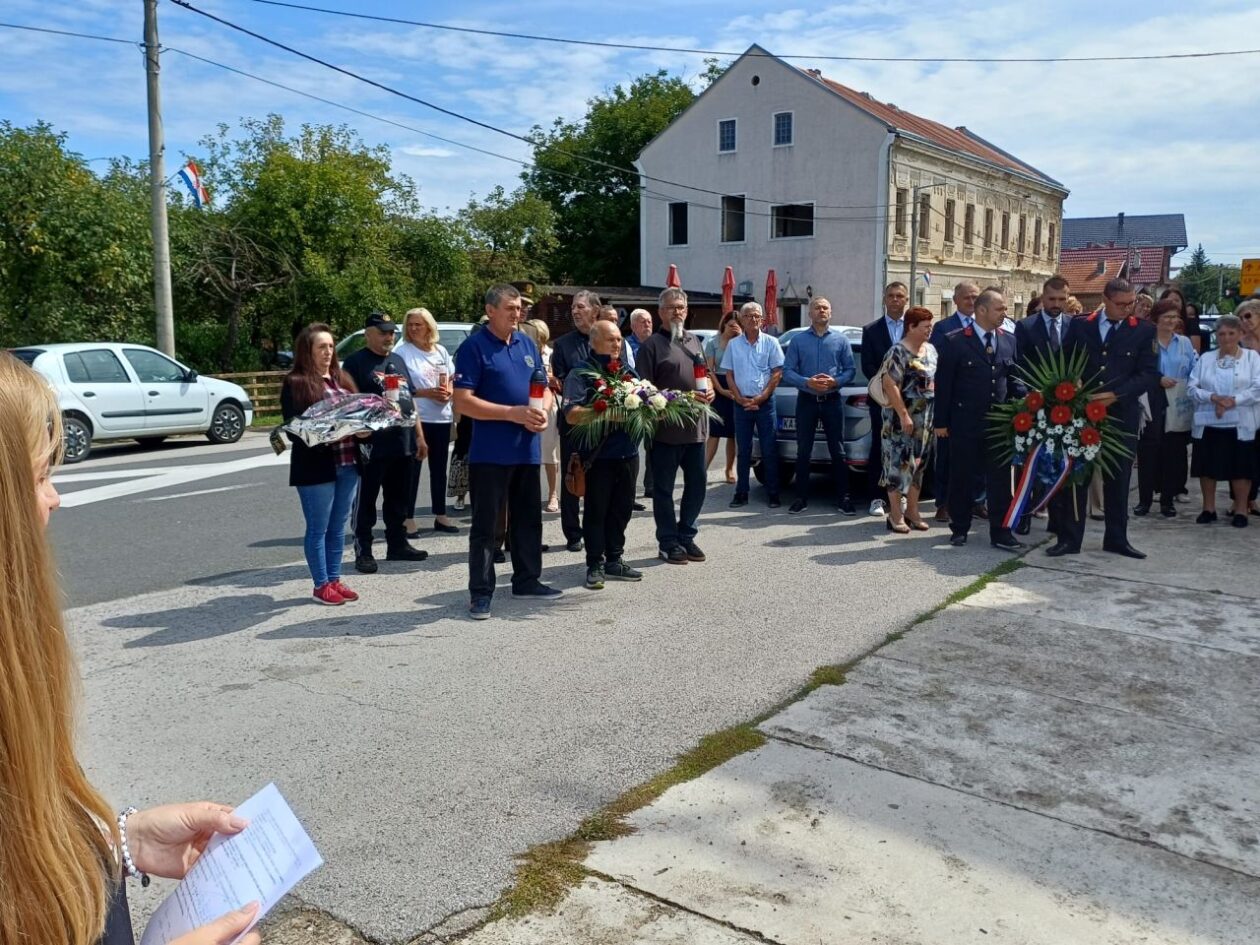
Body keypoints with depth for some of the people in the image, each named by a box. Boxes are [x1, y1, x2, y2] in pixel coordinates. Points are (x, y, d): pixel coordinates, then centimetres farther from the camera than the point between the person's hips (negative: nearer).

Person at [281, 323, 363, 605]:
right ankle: (321, 585, 11)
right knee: (318, 528, 2)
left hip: (348, 464, 6)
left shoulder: (341, 379, 15)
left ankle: (334, 579, 22)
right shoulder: (296, 383, -6)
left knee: (337, 527, 12)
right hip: (316, 466, -6)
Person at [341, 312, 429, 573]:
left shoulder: (398, 360, 17)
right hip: (372, 445, -7)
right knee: (366, 501, 0)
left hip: (403, 443, 7)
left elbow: (410, 400, 20)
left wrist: (419, 436, 17)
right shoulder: (356, 362, -4)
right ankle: (363, 552, 6)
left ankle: (397, 545, 25)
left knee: (398, 500, 14)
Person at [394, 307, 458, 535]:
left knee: (439, 469, 13)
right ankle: (408, 518, 3)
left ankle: (440, 516, 22)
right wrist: (427, 393, -19)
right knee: (412, 469, -2)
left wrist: (449, 393, -8)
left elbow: (451, 381, 14)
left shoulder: (441, 351, 9)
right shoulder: (403, 352, -6)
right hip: (415, 418, -5)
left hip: (442, 417, 5)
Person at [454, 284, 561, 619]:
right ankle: (481, 592, 7)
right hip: (490, 453, -6)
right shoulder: (474, 347, -7)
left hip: (528, 450, 7)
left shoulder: (528, 345, 12)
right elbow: (463, 402, -14)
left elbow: (545, 389, 18)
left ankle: (527, 580, 29)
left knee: (529, 519, 15)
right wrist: (513, 413, -19)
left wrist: (542, 410, -5)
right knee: (485, 524, 0)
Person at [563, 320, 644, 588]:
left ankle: (614, 560, 26)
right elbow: (572, 414, -16)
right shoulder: (580, 374, -5)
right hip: (598, 454, -6)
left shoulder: (628, 372, 16)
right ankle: (595, 566, 11)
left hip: (627, 452, 6)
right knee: (596, 511, 2)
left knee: (622, 509, 13)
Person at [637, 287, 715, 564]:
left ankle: (686, 535, 25)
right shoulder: (652, 345, -5)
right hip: (665, 429, -6)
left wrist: (710, 391, 4)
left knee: (697, 484, 11)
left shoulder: (694, 341, 16)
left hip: (696, 427, 7)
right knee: (664, 488, 3)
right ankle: (668, 542, 12)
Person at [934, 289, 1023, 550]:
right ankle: (959, 528, 22)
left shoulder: (1009, 340, 7)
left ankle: (1000, 533, 10)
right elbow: (943, 383, -6)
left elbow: (1014, 378, 13)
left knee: (1000, 478, 4)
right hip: (965, 423, -3)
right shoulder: (955, 341, -7)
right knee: (962, 477, 8)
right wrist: (941, 421, -7)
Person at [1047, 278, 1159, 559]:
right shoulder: (1079, 325, 4)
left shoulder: (1144, 331, 1)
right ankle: (1069, 539, 10)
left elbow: (1149, 374, -5)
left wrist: (1115, 395, -15)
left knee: (1118, 480, 9)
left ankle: (1117, 539, 21)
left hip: (1122, 415, 0)